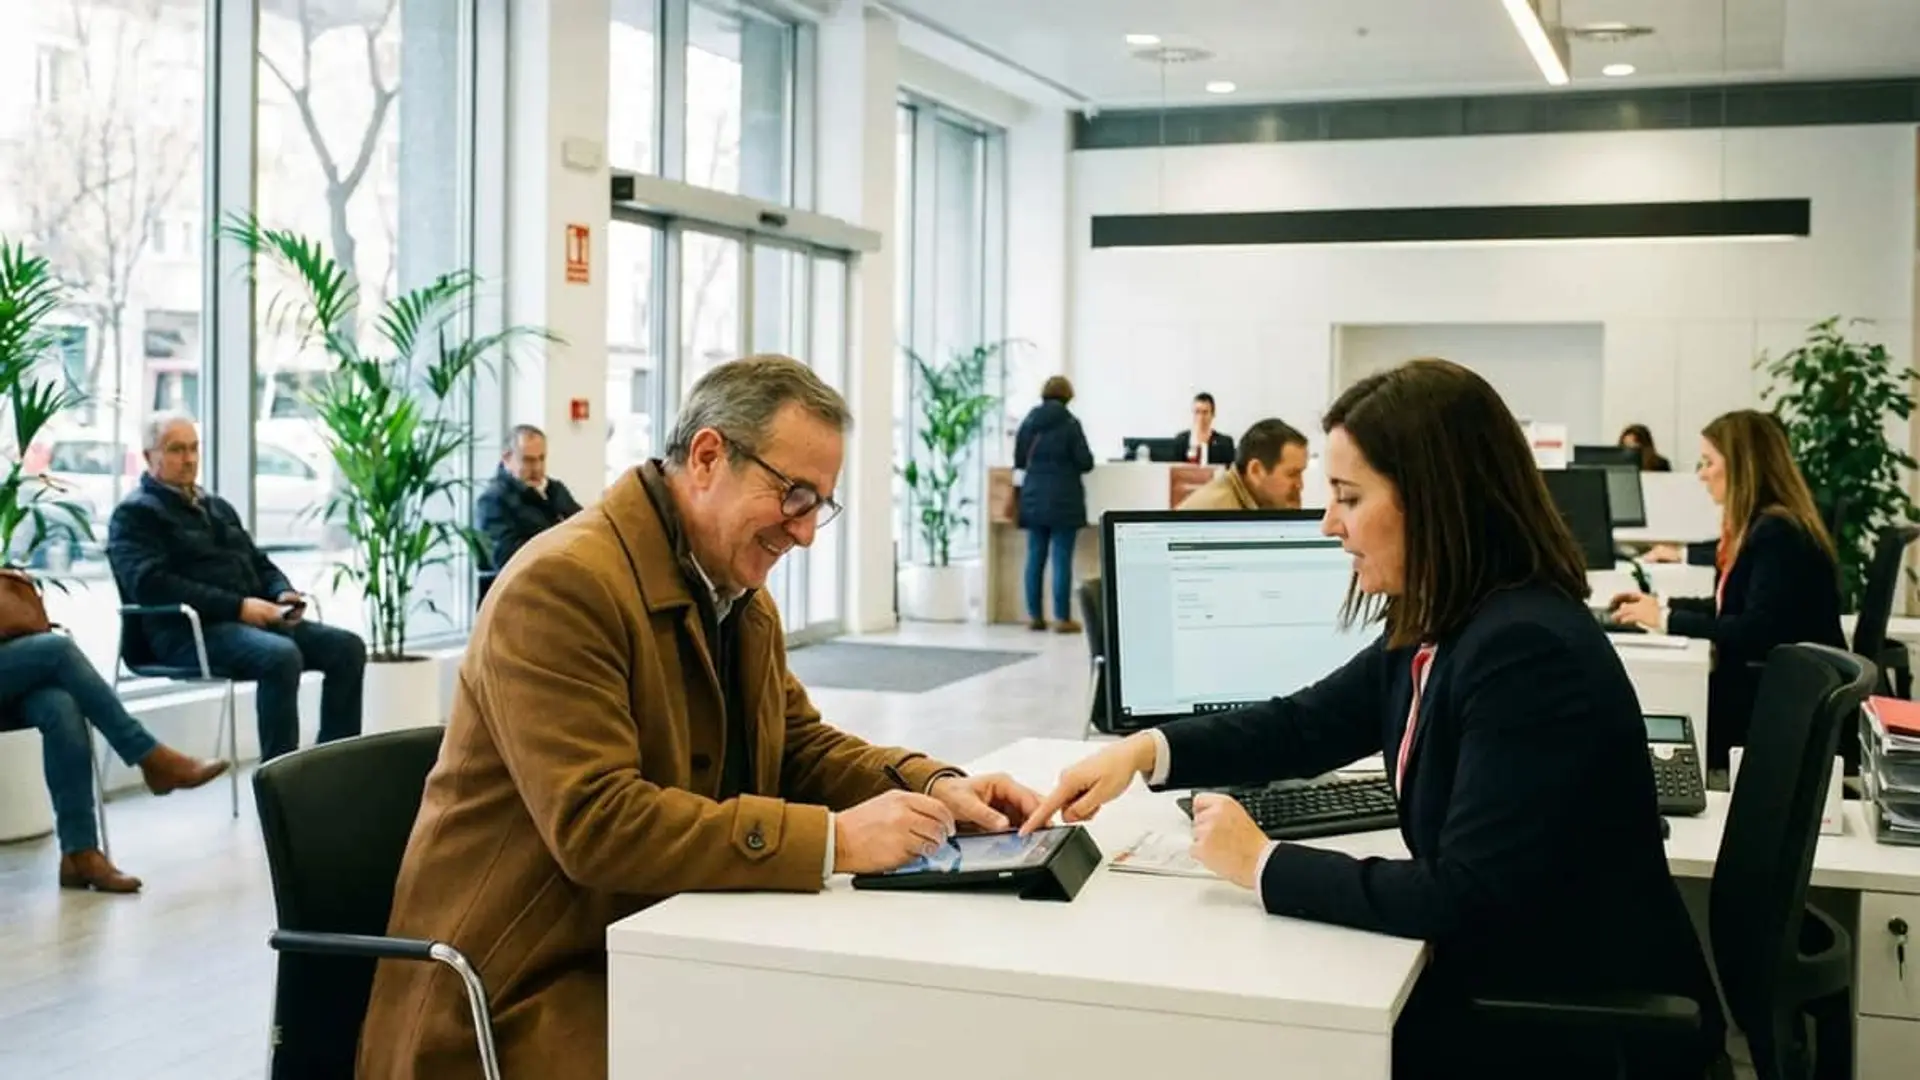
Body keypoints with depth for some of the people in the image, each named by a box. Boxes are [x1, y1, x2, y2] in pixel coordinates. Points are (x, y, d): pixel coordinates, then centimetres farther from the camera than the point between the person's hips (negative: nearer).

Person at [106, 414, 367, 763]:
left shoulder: (218, 507, 25)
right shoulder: (135, 513, -1)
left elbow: (260, 563, 27)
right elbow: (152, 584, -17)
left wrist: (283, 593, 2)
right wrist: (238, 606, -21)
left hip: (253, 619, 8)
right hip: (189, 630, -8)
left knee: (347, 647, -9)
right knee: (281, 656, -35)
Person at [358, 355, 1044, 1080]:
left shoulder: (742, 596, 11)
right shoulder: (562, 584, -19)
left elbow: (801, 747, 16)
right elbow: (594, 822, -27)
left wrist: (933, 787, -4)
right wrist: (832, 839, -29)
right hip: (528, 991, -8)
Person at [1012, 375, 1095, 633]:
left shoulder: (1028, 422, 3)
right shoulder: (1069, 423, -9)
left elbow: (1019, 461, 10)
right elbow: (1086, 463, -9)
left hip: (1033, 498, 4)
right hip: (1063, 500, -4)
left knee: (1035, 557, 9)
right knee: (1062, 559, -2)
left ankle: (1034, 615, 12)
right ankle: (1062, 617, -1)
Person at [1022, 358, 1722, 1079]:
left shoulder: (1528, 655, -27)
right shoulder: (1431, 631, 2)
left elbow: (1463, 900, -29)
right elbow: (1304, 725, 13)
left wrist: (1263, 864, -19)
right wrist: (1146, 750, -1)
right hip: (1498, 980, 8)